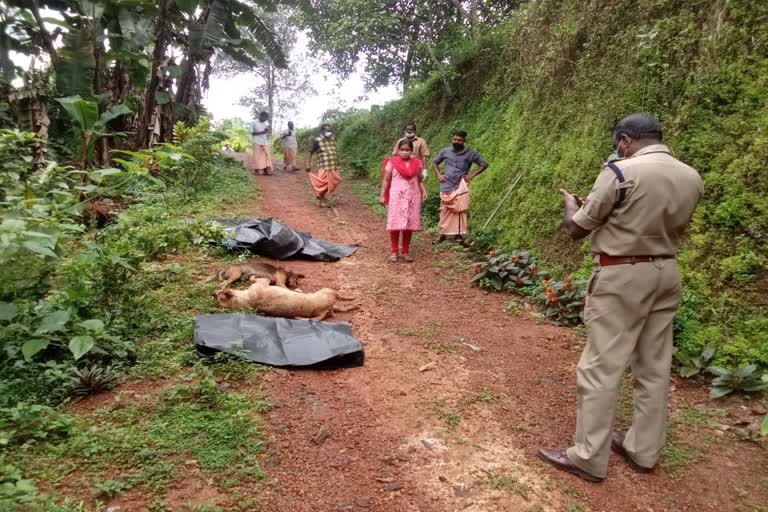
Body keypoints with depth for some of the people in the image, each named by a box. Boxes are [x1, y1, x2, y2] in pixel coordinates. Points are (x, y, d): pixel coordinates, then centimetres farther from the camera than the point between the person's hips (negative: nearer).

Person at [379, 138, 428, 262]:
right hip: (396, 197, -3)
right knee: (395, 224, -4)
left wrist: (424, 191, -3)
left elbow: (420, 180, 13)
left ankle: (406, 251, 15)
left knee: (409, 225, 5)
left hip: (412, 197, 3)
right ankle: (394, 252, 7)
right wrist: (382, 195, -8)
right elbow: (386, 180, -2)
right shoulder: (392, 162, -2)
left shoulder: (417, 163, 7)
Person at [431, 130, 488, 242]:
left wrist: (472, 175, -4)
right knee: (445, 211, 3)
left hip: (460, 187, -2)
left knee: (459, 211, -7)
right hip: (446, 187, 2)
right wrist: (438, 174, 5)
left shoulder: (470, 153, 3)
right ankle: (443, 234, 11)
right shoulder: (445, 151, 9)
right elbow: (434, 162, 21)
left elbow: (484, 164, 6)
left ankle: (459, 235, -2)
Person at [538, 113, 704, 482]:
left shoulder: (620, 172, -15)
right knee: (654, 367, 14)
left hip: (622, 277, -7)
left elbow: (577, 229, -9)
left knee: (601, 368, 0)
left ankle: (590, 458, 9)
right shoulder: (692, 178, 6)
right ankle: (643, 451, 27)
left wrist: (571, 204, 13)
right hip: (666, 274, 7)